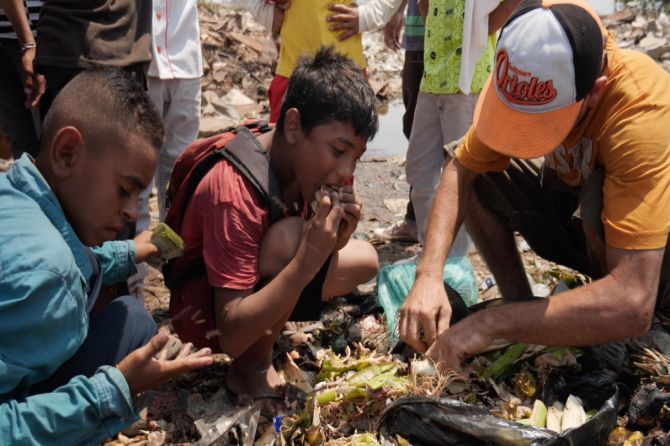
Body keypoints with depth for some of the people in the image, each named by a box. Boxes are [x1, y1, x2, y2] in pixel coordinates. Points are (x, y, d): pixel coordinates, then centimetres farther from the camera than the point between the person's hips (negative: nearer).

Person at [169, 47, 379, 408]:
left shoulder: (304, 163, -9)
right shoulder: (234, 193, -33)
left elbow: (317, 257, 1)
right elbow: (231, 337, -34)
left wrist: (334, 240, -22)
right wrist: (307, 261, -42)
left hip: (253, 297, 8)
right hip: (206, 317, -8)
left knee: (364, 259, 3)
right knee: (287, 237, -33)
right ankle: (253, 369, -11)